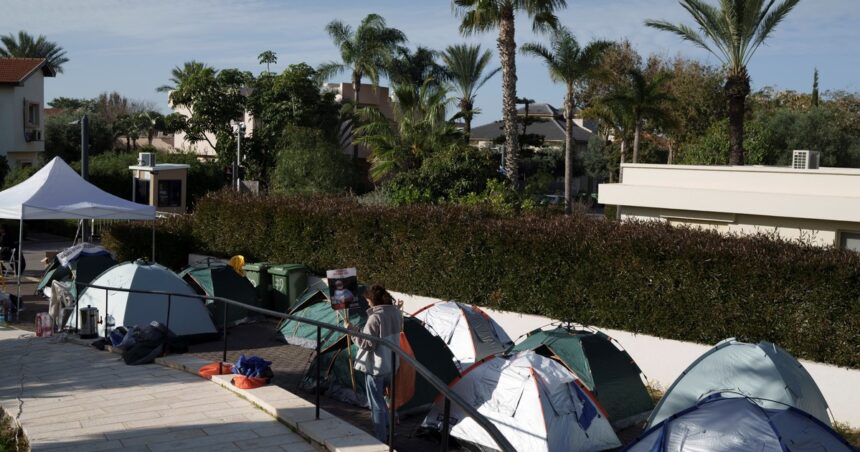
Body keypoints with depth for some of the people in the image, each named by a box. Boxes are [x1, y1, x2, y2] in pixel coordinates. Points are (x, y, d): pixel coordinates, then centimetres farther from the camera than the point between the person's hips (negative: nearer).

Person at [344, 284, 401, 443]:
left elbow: (367, 344, -23)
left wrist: (351, 329, -16)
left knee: (376, 404, 5)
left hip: (376, 366, -8)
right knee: (380, 399, 25)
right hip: (391, 364, 8)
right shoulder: (395, 312, 1)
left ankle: (380, 440, 13)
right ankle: (386, 432, 34)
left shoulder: (375, 317, -23)